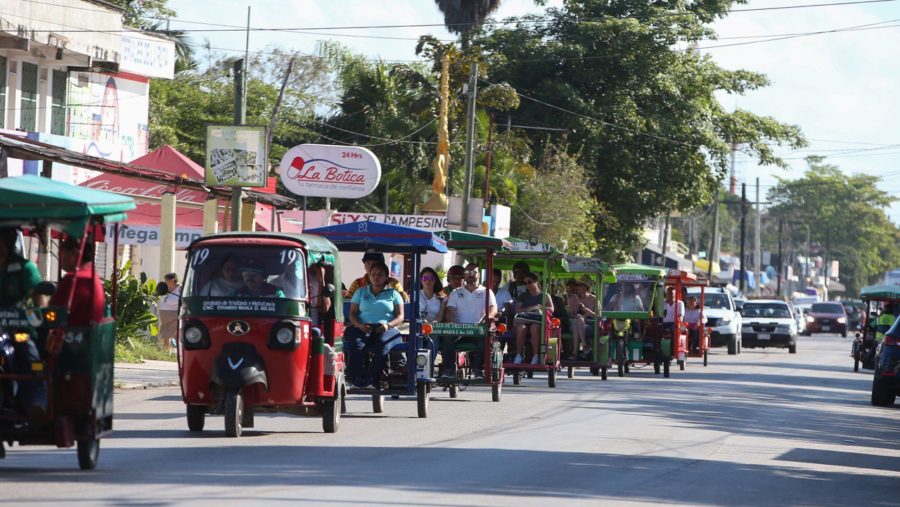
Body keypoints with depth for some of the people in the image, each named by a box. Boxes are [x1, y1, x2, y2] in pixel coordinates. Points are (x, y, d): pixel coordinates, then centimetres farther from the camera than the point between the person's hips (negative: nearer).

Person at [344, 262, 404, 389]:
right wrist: (360, 325, -9)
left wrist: (388, 325, -12)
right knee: (356, 345, -35)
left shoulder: (393, 294, 17)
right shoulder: (361, 292, 21)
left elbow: (400, 316, 9)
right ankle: (356, 377, -37)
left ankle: (374, 377, -39)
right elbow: (352, 313, 13)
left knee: (383, 343, -38)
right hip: (363, 329, 1)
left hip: (387, 329, -1)